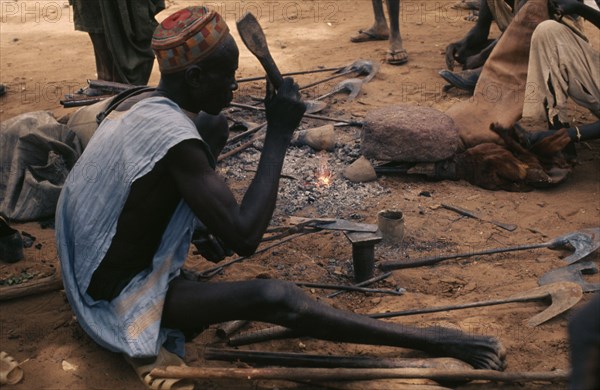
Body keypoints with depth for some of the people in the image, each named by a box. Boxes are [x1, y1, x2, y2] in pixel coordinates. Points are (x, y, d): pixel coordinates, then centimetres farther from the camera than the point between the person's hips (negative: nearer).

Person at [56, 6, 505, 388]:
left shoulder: (143, 103, -3)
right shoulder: (173, 137, -30)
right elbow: (244, 239, -30)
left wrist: (210, 228, 13)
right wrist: (280, 134, -26)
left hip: (98, 268, 9)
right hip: (119, 298, -8)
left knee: (215, 126, 8)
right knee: (276, 298, -26)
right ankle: (435, 341, -17)